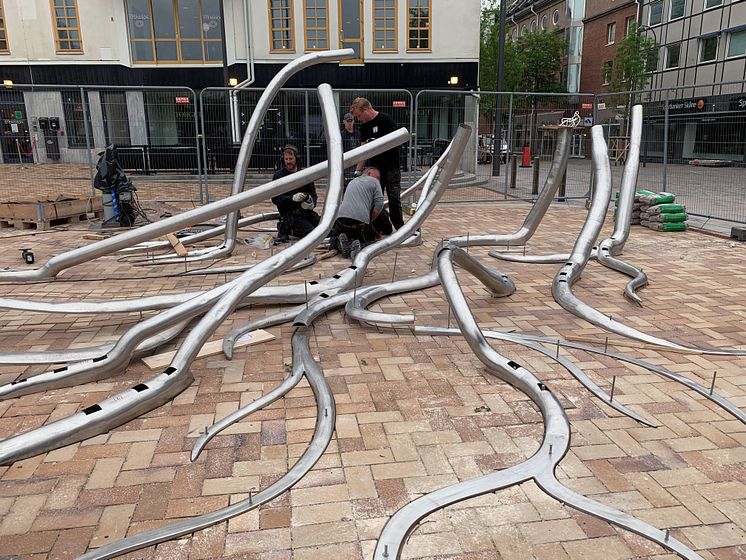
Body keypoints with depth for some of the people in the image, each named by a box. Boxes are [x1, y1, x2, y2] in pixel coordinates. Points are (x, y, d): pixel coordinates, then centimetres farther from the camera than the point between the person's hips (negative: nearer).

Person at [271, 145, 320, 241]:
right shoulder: (278, 176, 3)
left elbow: (314, 195, 14)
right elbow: (275, 199, -6)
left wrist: (312, 203, -11)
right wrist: (292, 198, -23)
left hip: (306, 211, 5)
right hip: (289, 214, -5)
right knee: (311, 232, -25)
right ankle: (284, 229, 1)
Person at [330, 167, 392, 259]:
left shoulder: (352, 182, 31)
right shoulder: (374, 182, 12)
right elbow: (379, 205, -1)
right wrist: (369, 221, 8)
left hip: (342, 218, 4)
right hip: (361, 222, -4)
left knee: (333, 238, 27)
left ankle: (340, 243, -8)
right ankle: (361, 246, -16)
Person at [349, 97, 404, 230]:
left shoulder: (385, 120, -10)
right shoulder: (365, 126, 11)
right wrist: (358, 171, 6)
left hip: (391, 168, -6)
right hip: (374, 168, 6)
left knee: (394, 199, -5)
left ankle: (400, 228, 4)